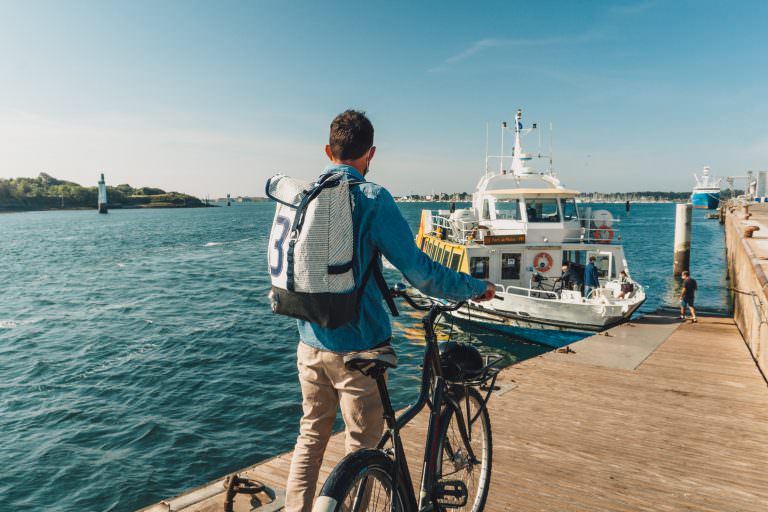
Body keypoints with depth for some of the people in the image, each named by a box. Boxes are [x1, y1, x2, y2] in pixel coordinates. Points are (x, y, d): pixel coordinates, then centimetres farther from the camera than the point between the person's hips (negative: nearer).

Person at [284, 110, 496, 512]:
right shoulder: (372, 198, -15)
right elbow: (419, 271, -17)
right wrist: (476, 288, -2)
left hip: (310, 342, 6)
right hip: (357, 346, -6)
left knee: (311, 435, 21)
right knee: (362, 446, 11)